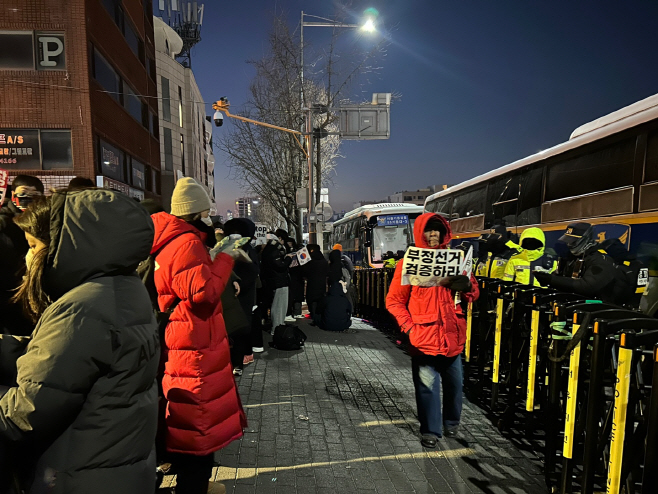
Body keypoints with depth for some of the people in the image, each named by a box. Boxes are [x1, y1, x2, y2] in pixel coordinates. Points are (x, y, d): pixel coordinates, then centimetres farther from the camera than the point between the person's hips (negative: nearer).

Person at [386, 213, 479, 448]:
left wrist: (467, 285, -11)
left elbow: (474, 294, 12)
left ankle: (451, 422, 39)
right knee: (427, 385, 2)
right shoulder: (409, 262, -1)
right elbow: (394, 300, 1)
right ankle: (430, 430, 22)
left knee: (454, 382, 14)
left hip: (452, 335, 3)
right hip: (424, 336, -3)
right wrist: (409, 327, -9)